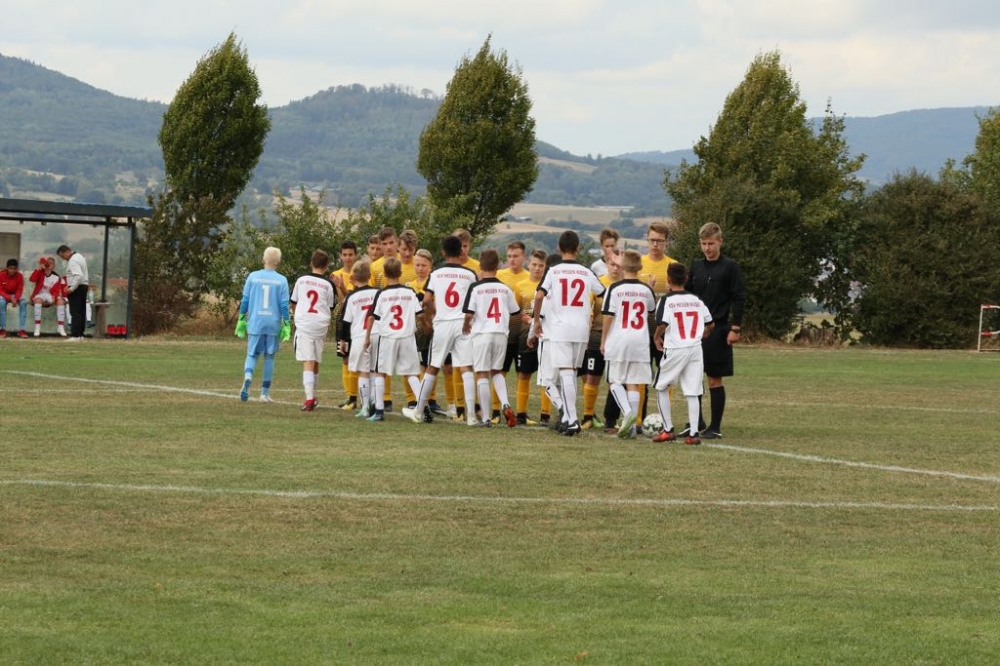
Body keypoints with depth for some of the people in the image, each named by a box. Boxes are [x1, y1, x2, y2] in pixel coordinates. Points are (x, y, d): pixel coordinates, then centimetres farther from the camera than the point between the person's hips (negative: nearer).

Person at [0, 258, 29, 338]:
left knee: (24, 302, -29)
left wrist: (15, 299, -31)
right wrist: (10, 298, -33)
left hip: (15, 295, 2)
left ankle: (21, 330, -28)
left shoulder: (19, 276, -12)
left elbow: (19, 290, -11)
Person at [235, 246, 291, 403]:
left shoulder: (253, 277, 2)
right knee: (269, 357, 9)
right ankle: (265, 393, 10)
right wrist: (286, 326, 2)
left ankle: (247, 379, -22)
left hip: (255, 323, 0)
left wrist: (241, 320, 11)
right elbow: (284, 305, -2)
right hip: (273, 324, 0)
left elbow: (245, 301, 3)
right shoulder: (281, 280, 0)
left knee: (252, 355, 7)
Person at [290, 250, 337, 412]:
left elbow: (293, 303, 15)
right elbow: (331, 308, 6)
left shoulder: (301, 280, 4)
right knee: (316, 362, 17)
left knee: (307, 362, -8)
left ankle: (309, 399, -22)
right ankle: (312, 396, 31)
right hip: (321, 325, 1)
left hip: (303, 324, -1)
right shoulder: (329, 284, 1)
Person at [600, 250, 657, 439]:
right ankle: (632, 426, 3)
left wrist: (603, 341, 3)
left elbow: (608, 317, -6)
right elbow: (653, 313, 22)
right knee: (633, 384, 6)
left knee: (616, 381, 6)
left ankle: (627, 412, -18)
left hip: (617, 341, -3)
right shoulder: (646, 290, 5)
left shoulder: (615, 289, -5)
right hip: (640, 343, 3)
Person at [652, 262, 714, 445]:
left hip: (675, 349, -4)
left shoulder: (666, 300, -6)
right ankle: (692, 433, -1)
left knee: (662, 388, 12)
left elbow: (662, 324, -17)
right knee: (692, 392, 5)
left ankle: (668, 430, 9)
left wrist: (657, 337, 4)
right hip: (695, 348, 4)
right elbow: (709, 324, 13)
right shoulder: (696, 300, 9)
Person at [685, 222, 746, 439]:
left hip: (717, 331, -5)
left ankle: (715, 427, 3)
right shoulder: (696, 267, 11)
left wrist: (735, 328, -13)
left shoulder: (730, 267, -5)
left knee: (714, 379, -2)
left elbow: (739, 299, -7)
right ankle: (696, 423, 16)